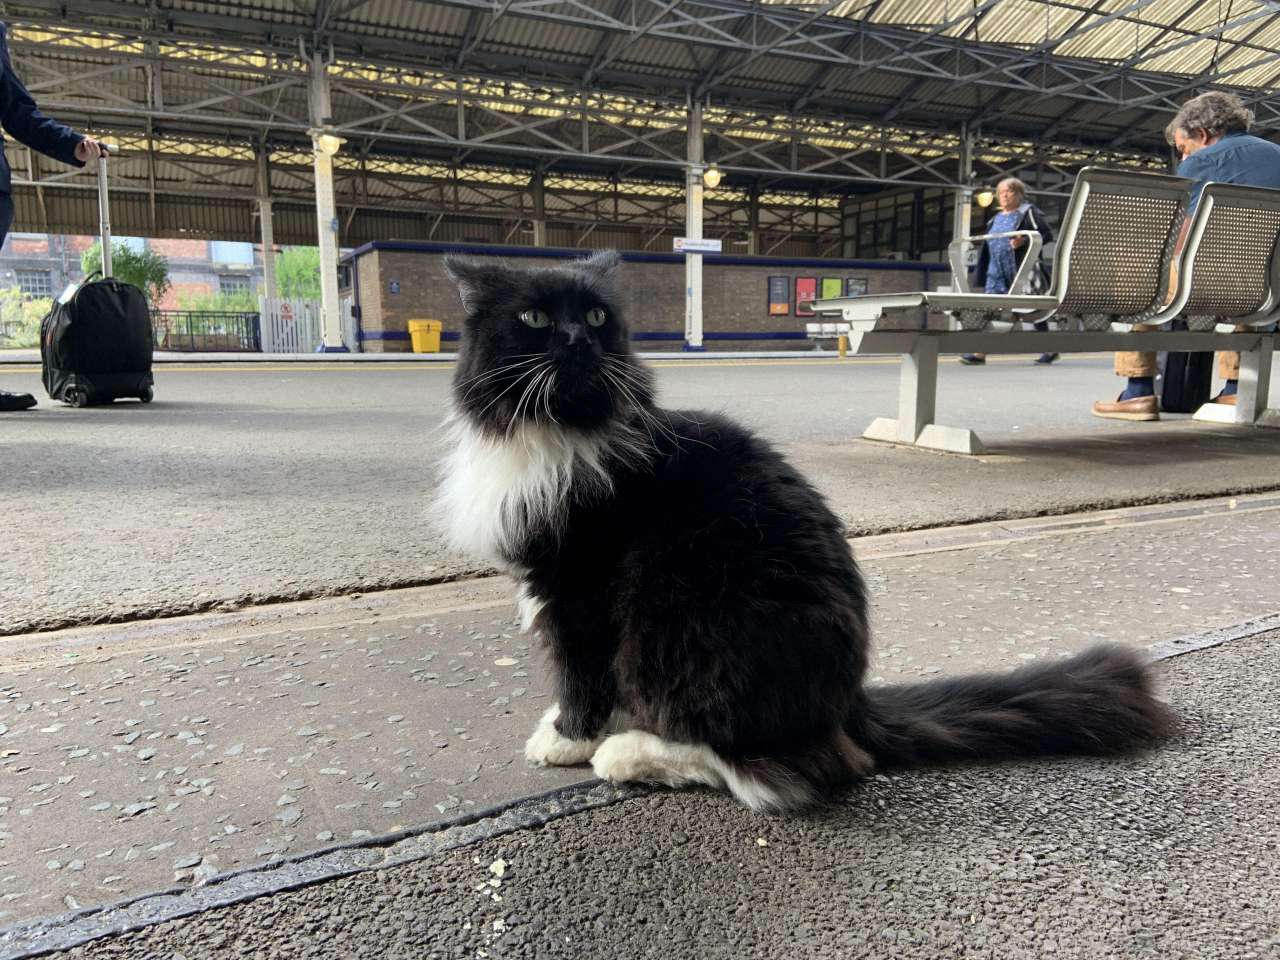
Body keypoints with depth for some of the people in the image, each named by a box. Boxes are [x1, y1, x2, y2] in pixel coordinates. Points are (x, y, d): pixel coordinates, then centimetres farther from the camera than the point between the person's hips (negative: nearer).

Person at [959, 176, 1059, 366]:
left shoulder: (1029, 212, 0)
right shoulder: (996, 219, 19)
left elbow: (1047, 235, -8)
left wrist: (1025, 240, -23)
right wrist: (980, 271, 15)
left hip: (1022, 271, -6)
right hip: (996, 272, 6)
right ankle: (980, 353, -6)